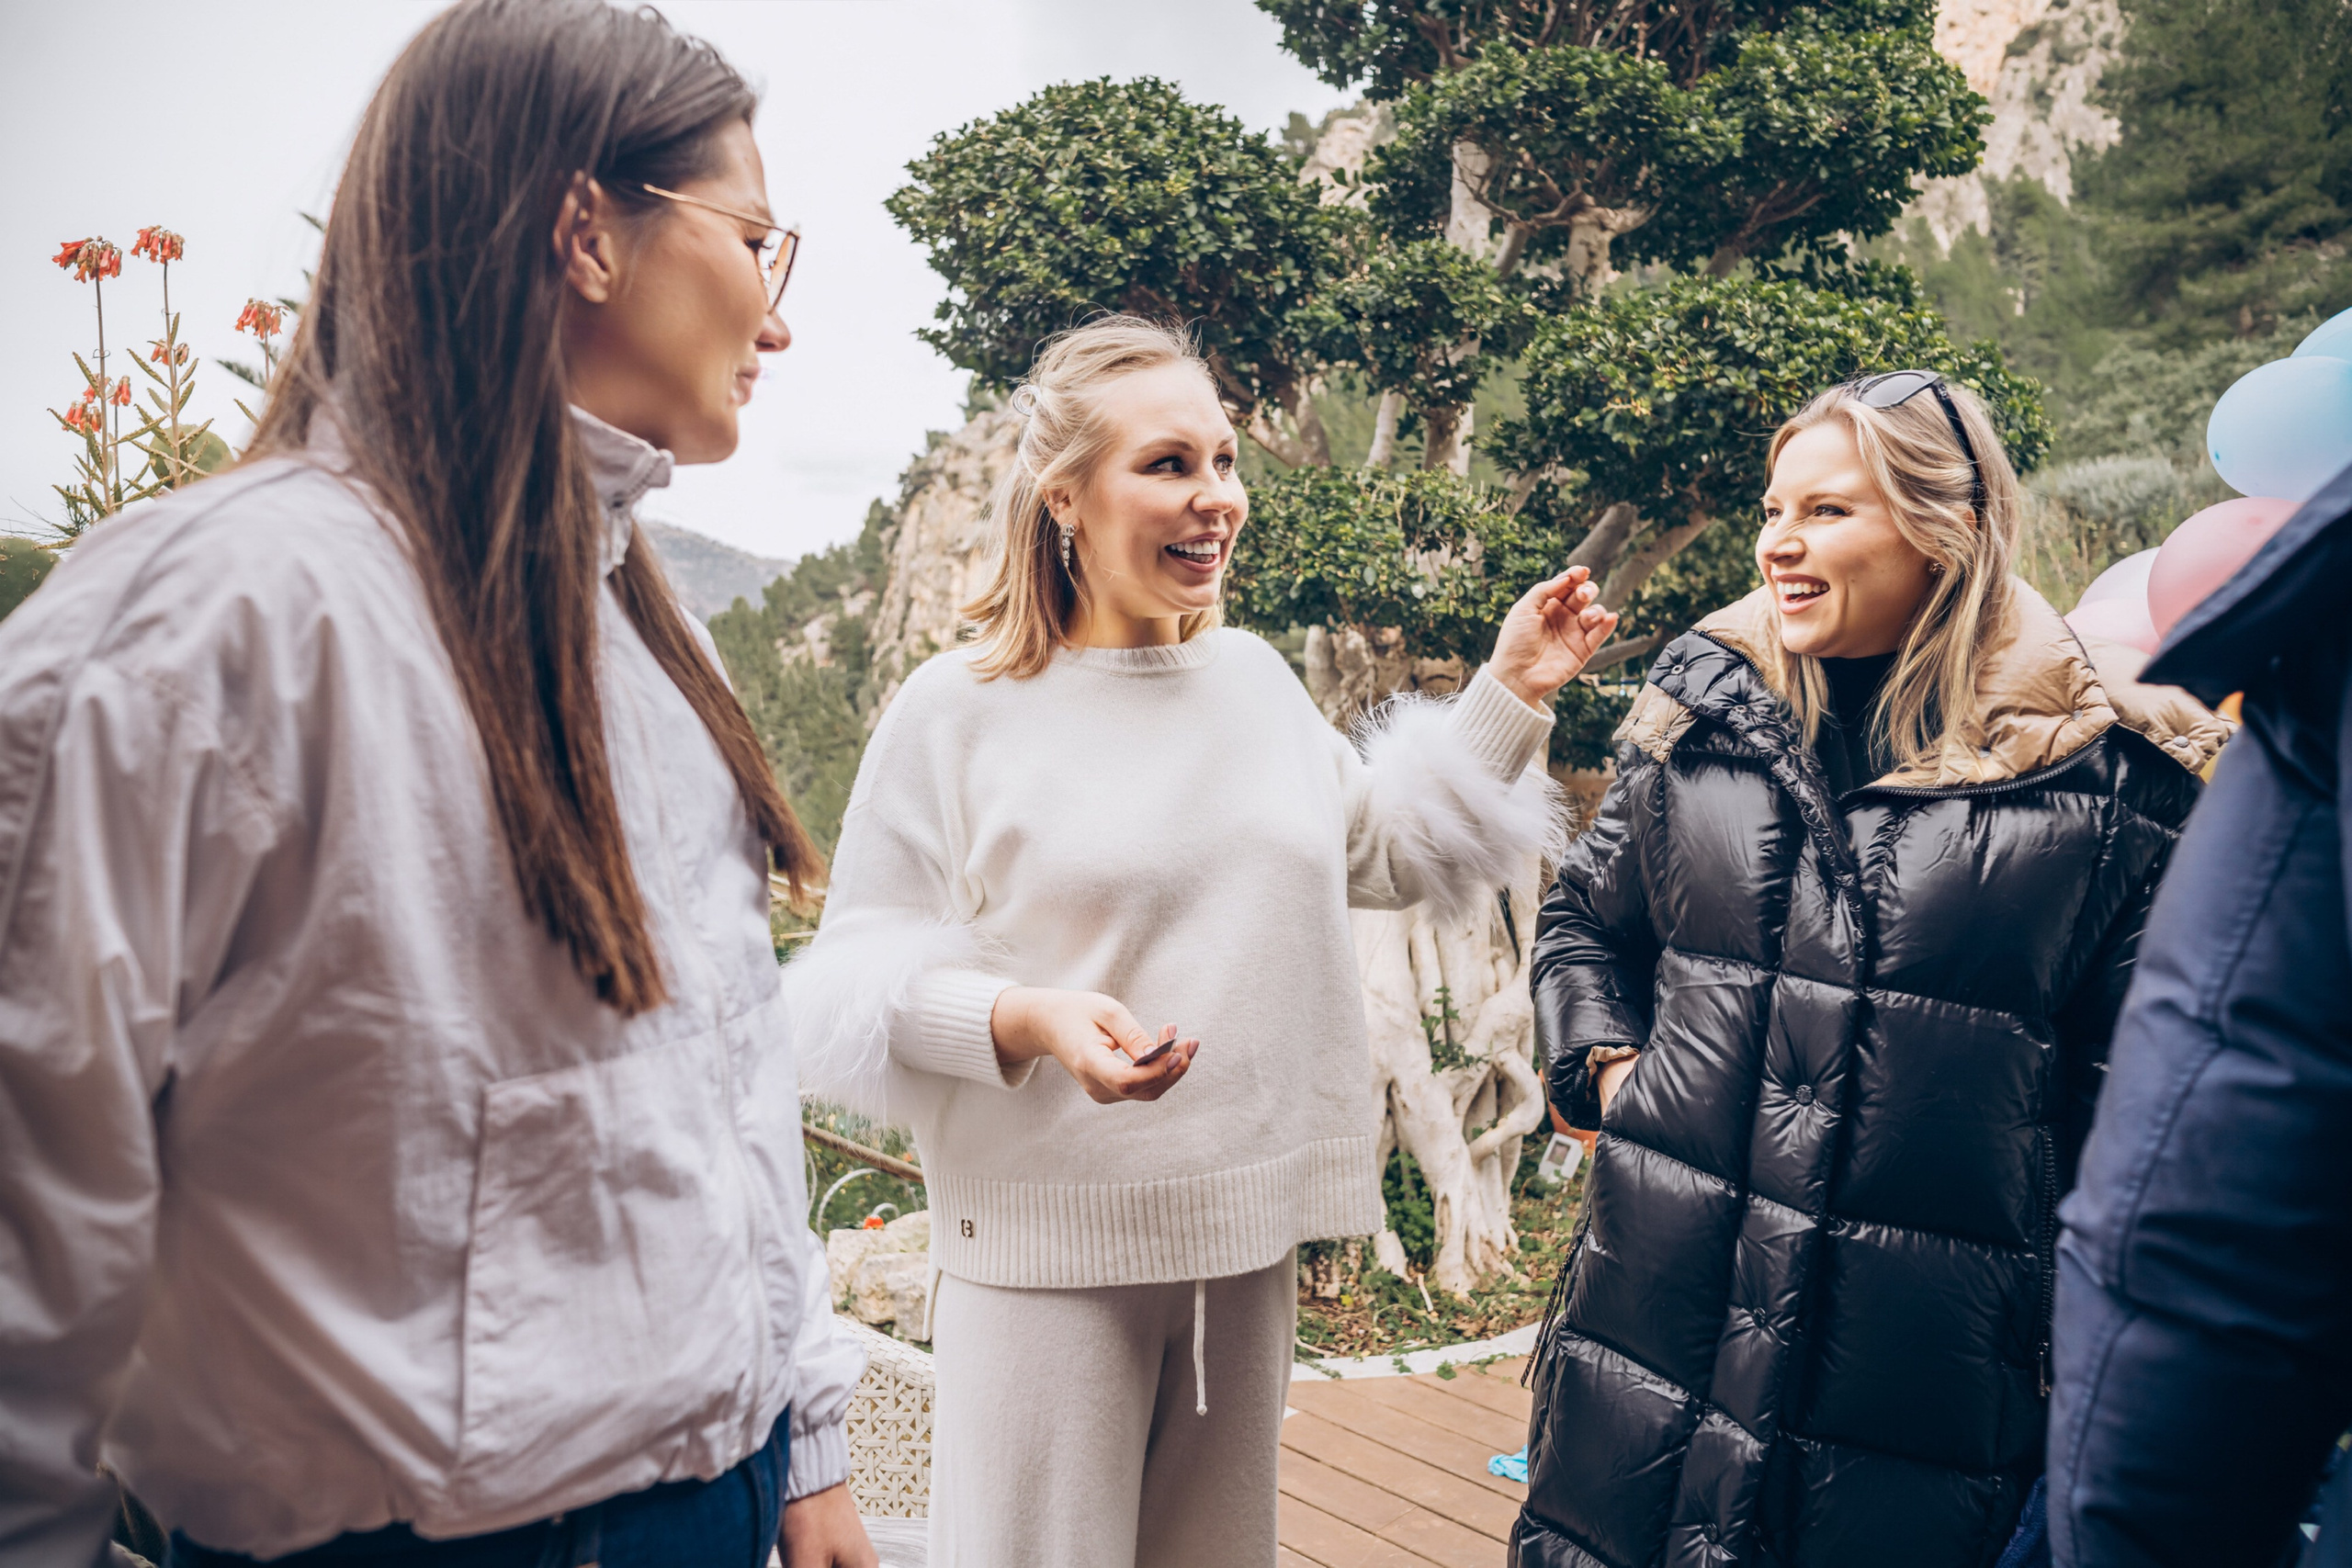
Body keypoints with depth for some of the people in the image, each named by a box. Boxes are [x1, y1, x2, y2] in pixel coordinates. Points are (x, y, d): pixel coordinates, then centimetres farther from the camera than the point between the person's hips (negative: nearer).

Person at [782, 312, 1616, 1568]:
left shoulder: (1256, 678, 7)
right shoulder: (958, 708, -8)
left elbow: (1386, 858, 17)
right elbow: (861, 971, -7)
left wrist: (1509, 695, 10)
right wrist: (1028, 1020, -24)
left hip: (1248, 1230, 5)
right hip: (1050, 1241, -5)